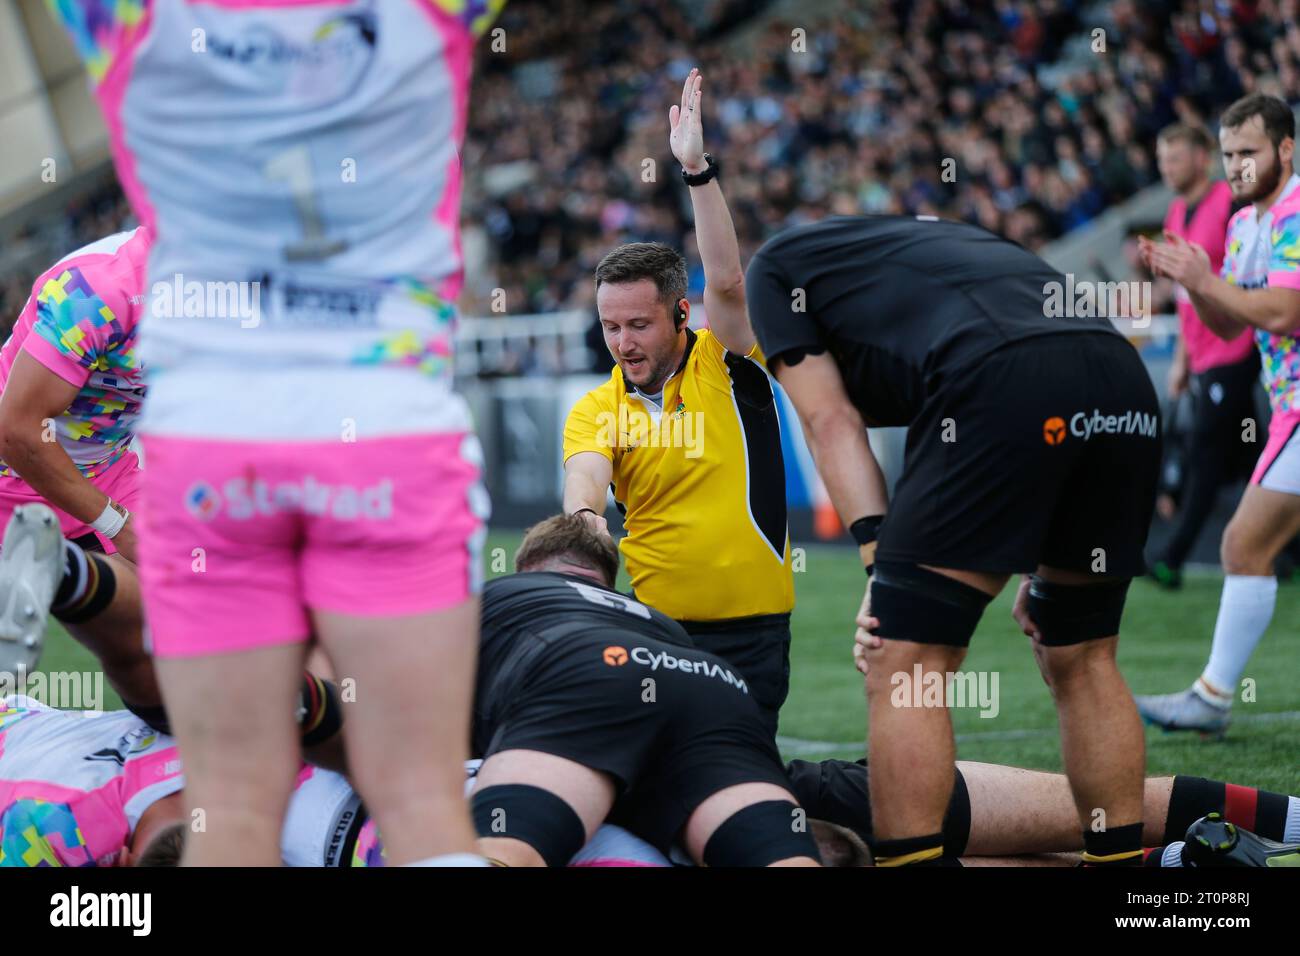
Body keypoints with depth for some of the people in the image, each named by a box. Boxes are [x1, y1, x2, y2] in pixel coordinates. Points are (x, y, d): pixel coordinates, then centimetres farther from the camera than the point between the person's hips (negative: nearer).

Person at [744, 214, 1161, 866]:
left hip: (1005, 389, -7)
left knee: (905, 666, -1)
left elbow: (830, 422, 10)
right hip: (1126, 383, 7)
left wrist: (881, 562, 3)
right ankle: (1122, 859, 23)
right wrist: (1042, 571, 30)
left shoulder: (773, 266, 24)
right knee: (1082, 662, 21)